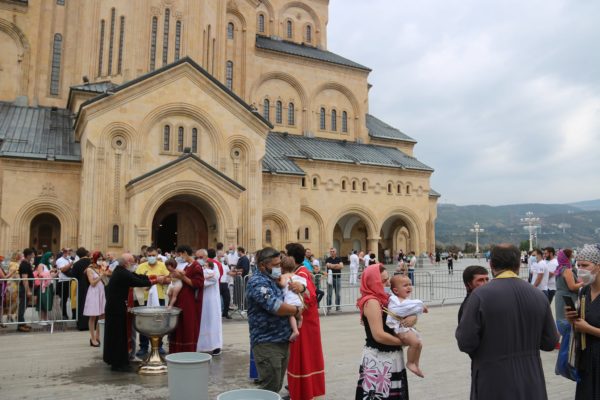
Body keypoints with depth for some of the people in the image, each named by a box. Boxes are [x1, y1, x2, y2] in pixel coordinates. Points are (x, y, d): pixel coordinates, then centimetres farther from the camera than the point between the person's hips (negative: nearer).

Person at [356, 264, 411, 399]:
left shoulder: (384, 299, 7)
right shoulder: (372, 302, -18)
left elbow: (407, 313, 16)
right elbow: (379, 335, -24)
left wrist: (412, 318, -8)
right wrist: (403, 342, -11)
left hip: (390, 356, 9)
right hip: (378, 359, -9)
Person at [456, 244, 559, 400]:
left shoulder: (480, 295, -18)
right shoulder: (538, 296, -5)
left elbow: (465, 343, -17)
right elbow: (550, 343, 3)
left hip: (493, 386, -3)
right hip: (531, 386, 4)